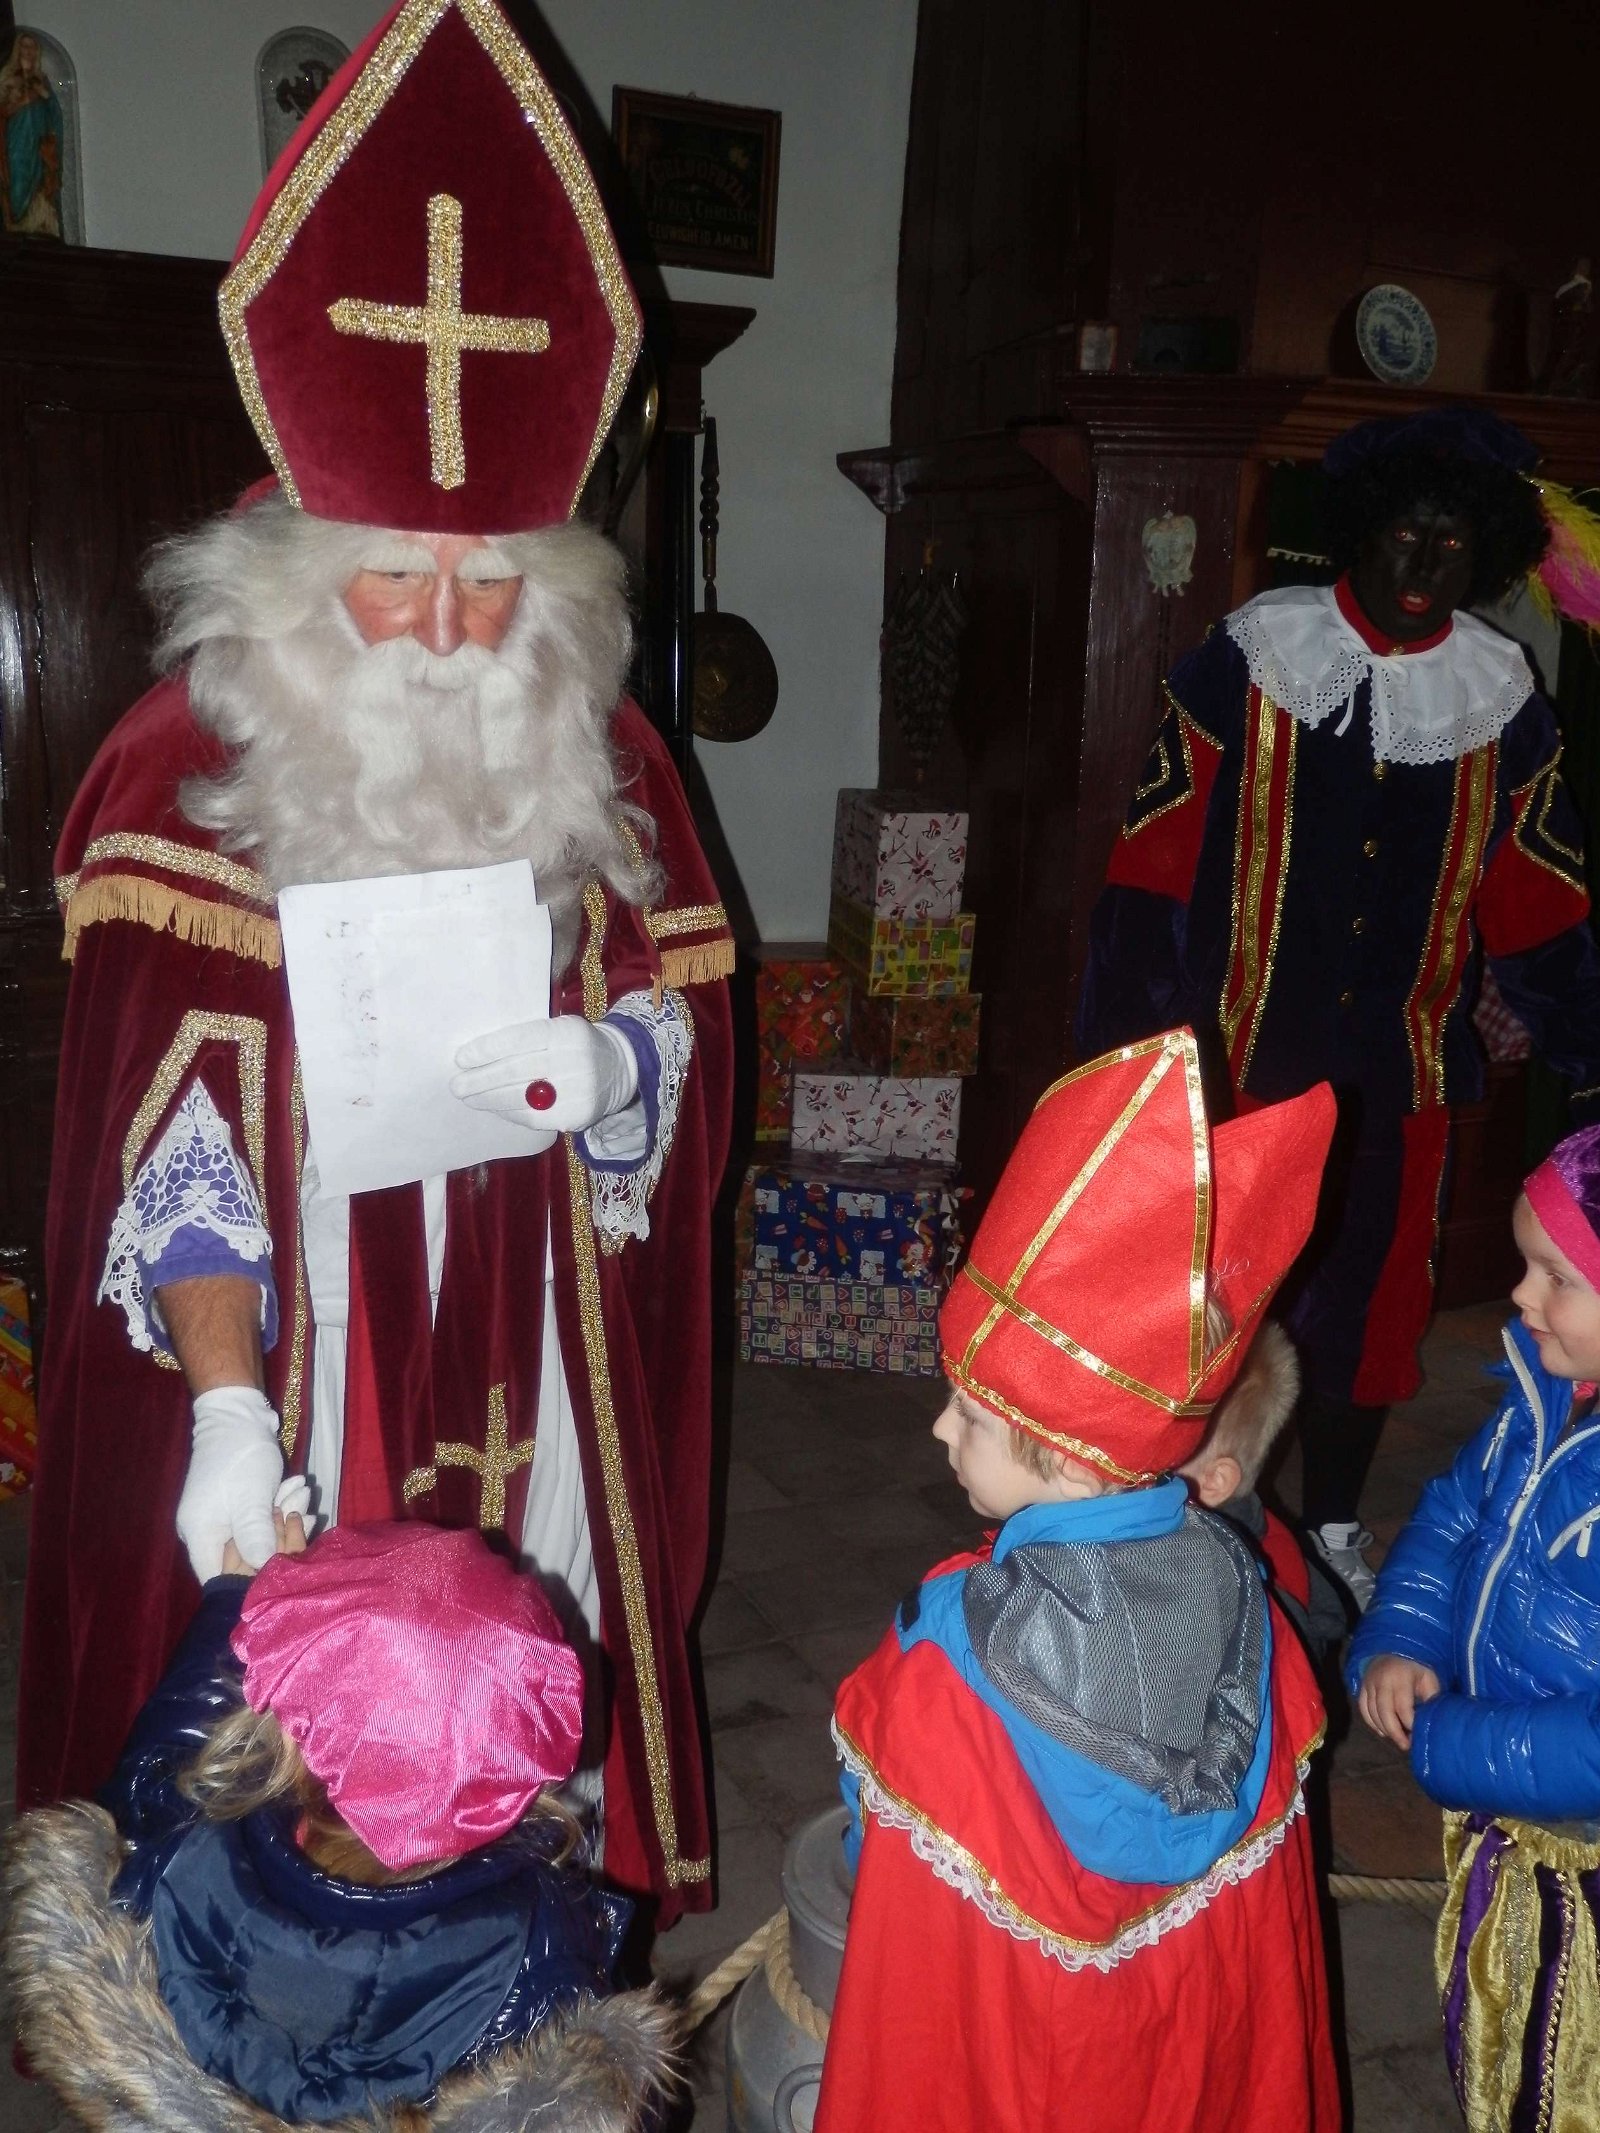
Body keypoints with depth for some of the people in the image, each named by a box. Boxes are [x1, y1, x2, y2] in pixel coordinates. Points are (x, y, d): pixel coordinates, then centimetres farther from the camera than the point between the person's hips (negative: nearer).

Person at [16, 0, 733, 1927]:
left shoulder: (603, 764, 2)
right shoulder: (183, 780, -8)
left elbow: (690, 1033, 6)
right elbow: (169, 1148, -12)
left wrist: (587, 1066, -17)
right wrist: (227, 1411, -21)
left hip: (528, 1377, 3)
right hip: (287, 1368, -2)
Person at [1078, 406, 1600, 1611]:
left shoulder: (1503, 696, 2)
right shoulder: (1252, 655, -7)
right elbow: (1154, 868, -8)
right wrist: (1121, 1045, -9)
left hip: (1401, 1072, 3)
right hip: (1241, 1058, -2)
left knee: (1369, 1304, 14)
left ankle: (1334, 1523, 36)